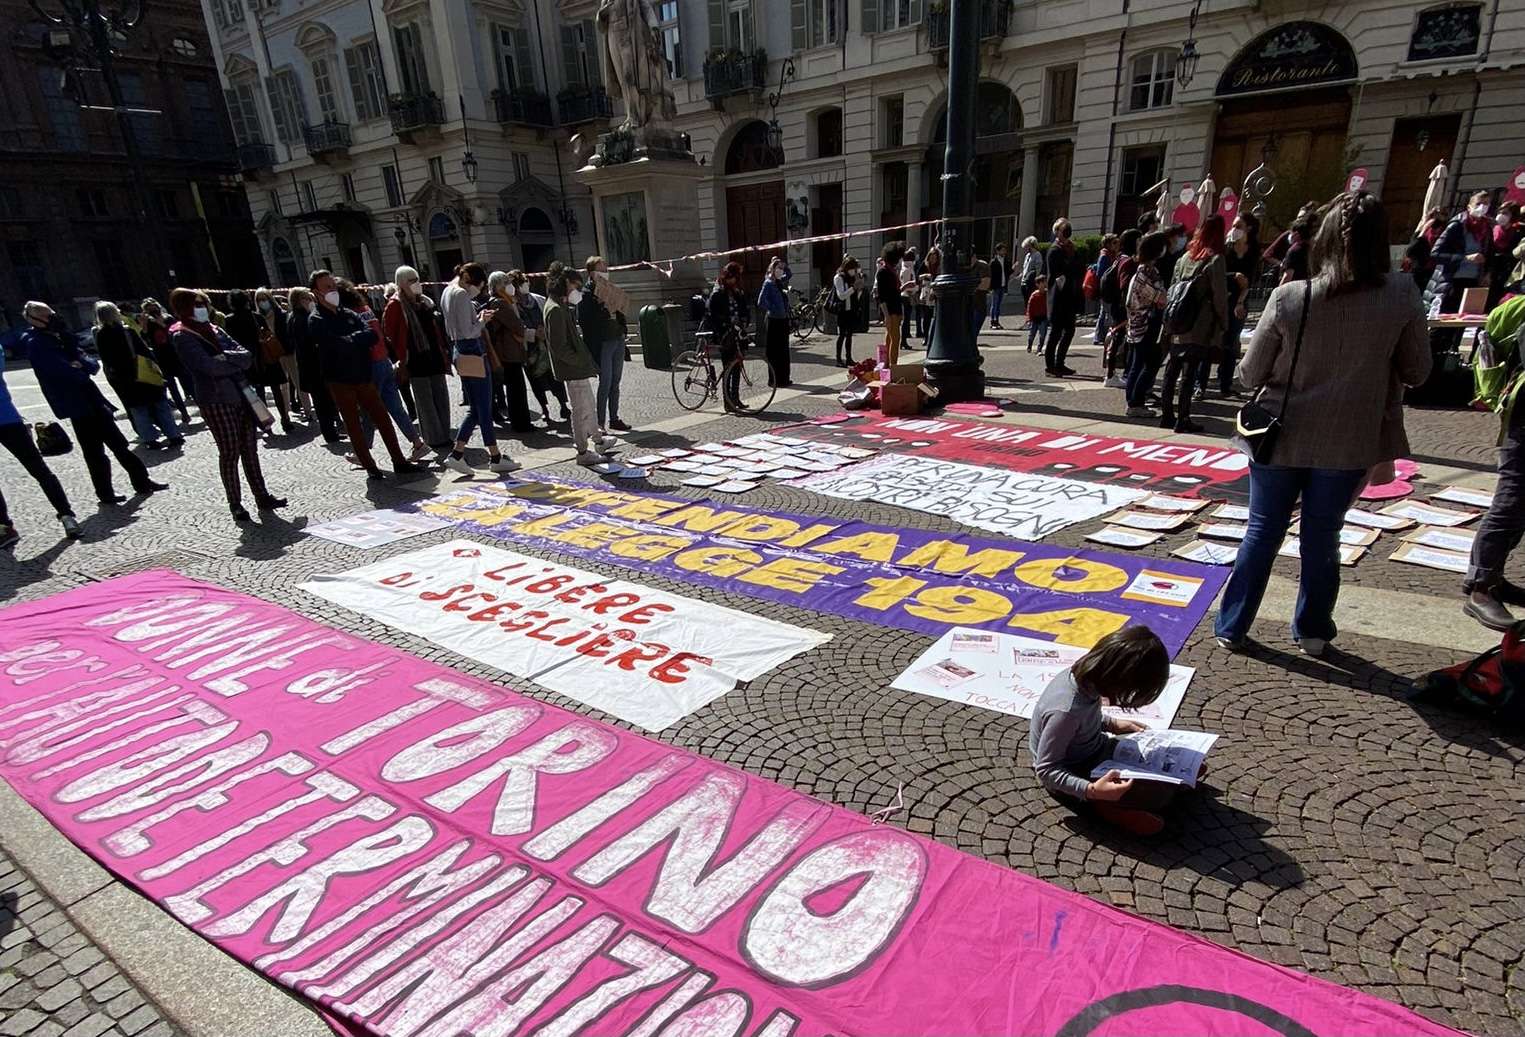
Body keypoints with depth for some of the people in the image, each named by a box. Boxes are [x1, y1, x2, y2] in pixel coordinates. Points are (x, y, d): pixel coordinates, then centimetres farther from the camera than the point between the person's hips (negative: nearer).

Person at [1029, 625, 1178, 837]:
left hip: (1093, 748, 8)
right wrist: (1091, 791, -37)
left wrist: (1112, 723, 1)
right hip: (1074, 778, -8)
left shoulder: (1084, 675, -15)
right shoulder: (1067, 711, -37)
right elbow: (1046, 769, -28)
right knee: (1160, 794, -16)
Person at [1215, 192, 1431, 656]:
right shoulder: (1402, 296, -9)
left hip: (1282, 436, -1)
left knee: (1262, 533, 12)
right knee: (1322, 538, 15)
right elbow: (1417, 371, 2)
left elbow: (1251, 374, -6)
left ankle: (1232, 627, 19)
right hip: (1349, 442, 1)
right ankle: (1312, 630, 29)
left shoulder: (1289, 297, -13)